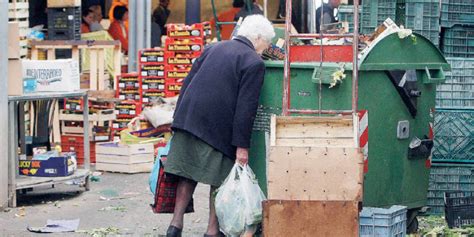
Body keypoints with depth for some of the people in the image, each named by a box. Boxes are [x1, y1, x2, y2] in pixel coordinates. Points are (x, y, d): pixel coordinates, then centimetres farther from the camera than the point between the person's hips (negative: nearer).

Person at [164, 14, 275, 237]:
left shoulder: (214, 48, 16)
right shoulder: (254, 63, -5)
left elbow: (187, 83, 16)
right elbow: (246, 106, -11)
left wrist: (179, 122, 19)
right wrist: (242, 145, -10)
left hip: (188, 119, 6)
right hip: (217, 127, -6)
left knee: (187, 175, 12)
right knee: (220, 180, 6)